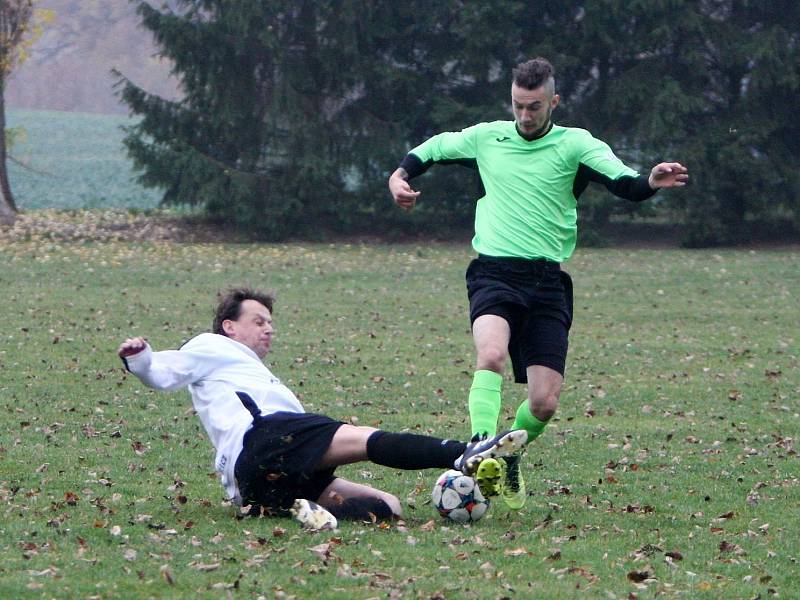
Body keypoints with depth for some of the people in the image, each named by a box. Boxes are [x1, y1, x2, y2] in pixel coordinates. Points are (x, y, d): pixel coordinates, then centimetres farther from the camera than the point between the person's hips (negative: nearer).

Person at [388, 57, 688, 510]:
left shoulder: (575, 145, 2)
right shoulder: (486, 137, 10)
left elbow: (623, 182, -14)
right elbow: (432, 149, 28)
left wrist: (650, 182, -37)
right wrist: (401, 175, 8)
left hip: (547, 281, 0)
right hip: (494, 271, 0)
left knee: (545, 403, -5)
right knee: (492, 354, -33)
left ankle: (510, 458, 26)